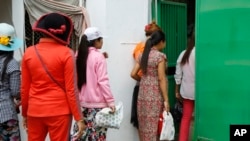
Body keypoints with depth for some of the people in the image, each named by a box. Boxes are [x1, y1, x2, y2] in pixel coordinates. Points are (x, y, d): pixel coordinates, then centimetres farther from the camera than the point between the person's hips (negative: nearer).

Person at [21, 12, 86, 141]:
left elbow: (24, 88, 4)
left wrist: (24, 113, 16)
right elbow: (71, 89, -11)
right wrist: (79, 118, -4)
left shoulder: (29, 52, 0)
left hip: (35, 111, 4)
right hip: (59, 111, -3)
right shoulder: (66, 53, -10)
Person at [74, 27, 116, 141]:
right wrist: (110, 101, -14)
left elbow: (78, 79, 13)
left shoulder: (79, 55, 8)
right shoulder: (98, 56, -11)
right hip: (97, 103, -7)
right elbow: (103, 81, -16)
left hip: (82, 102, 7)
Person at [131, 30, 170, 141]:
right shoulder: (160, 56, -11)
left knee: (145, 124, 13)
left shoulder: (143, 55, 8)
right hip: (155, 95, -6)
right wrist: (166, 100, -13)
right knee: (155, 125, 3)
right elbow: (161, 79, -15)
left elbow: (133, 74, 7)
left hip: (143, 94, 6)